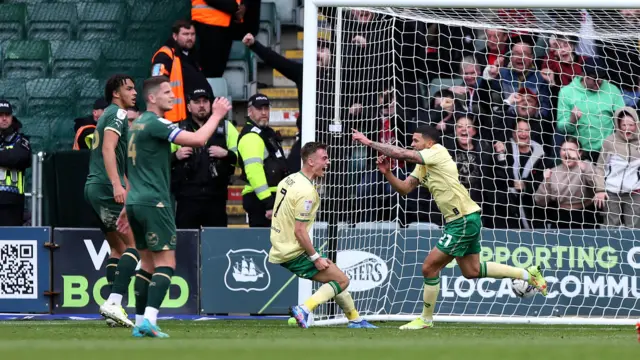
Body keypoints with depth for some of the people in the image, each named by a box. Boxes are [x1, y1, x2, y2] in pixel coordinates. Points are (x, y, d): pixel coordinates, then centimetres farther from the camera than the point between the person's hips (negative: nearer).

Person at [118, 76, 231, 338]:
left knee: (148, 263, 13)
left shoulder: (137, 124, 18)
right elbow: (198, 140, -21)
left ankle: (140, 323, 11)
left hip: (135, 203, 9)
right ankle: (149, 320, -22)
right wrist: (217, 115, -7)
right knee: (166, 263, -10)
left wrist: (128, 207, 30)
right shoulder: (155, 124, -12)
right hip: (154, 203, -9)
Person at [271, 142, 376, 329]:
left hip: (280, 249, 10)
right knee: (342, 280, -5)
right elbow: (299, 231, -23)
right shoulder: (306, 191, -20)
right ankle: (304, 309, -16)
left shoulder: (288, 180, 9)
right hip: (294, 253, -10)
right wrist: (315, 258, -15)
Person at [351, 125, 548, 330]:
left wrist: (369, 143, -17)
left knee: (429, 268, -5)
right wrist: (387, 172, -6)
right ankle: (528, 274, 27)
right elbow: (404, 189, 11)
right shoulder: (423, 166, 14)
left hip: (464, 219, -10)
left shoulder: (438, 152, -14)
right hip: (456, 221, 10)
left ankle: (426, 319, 8)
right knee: (471, 271, 18)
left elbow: (402, 154, -22)